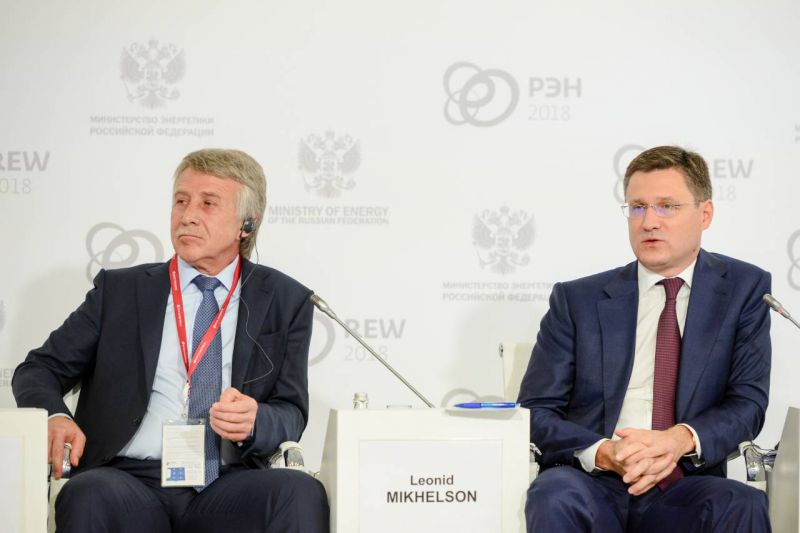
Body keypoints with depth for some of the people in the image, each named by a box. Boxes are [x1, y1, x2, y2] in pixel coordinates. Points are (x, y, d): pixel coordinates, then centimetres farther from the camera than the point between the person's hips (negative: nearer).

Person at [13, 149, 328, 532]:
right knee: (88, 496, -36)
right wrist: (54, 416, -11)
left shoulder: (286, 302, 13)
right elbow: (38, 370, 14)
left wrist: (254, 421, -17)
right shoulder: (120, 290, 15)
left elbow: (291, 412, 9)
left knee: (301, 492, -33)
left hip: (228, 487, 0)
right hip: (129, 482, 0)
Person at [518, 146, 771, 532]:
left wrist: (682, 440, -19)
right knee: (555, 493, -34)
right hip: (592, 485, 0)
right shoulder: (577, 300, 8)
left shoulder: (745, 289, 9)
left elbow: (748, 402, 2)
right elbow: (535, 412, 4)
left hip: (685, 488, 0)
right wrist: (602, 453, -16)